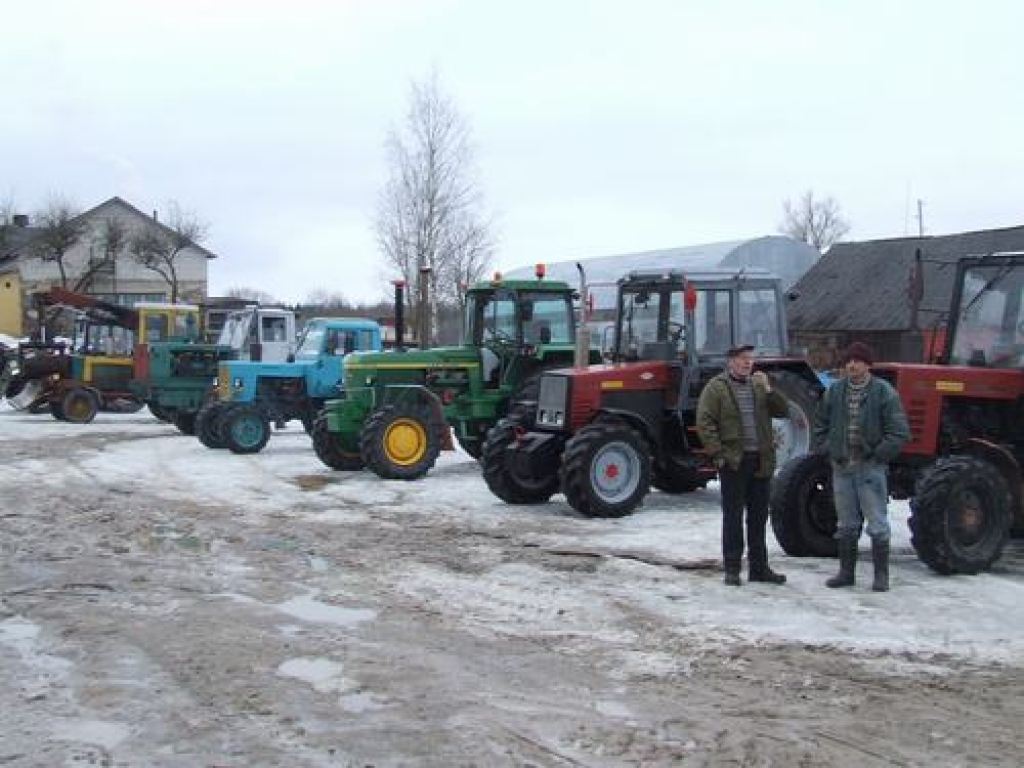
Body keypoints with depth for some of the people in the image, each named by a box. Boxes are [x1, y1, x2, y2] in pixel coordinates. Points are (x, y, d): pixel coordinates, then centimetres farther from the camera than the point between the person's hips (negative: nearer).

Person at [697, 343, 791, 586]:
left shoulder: (759, 385, 13)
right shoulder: (716, 387, -2)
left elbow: (783, 410, 6)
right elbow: (705, 422, -8)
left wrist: (768, 389, -8)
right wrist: (717, 454, -14)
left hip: (761, 461, 5)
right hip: (734, 461, -5)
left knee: (758, 516, 10)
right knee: (733, 516, 0)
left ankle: (759, 567, 18)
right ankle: (732, 568, 6)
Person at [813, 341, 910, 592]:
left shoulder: (884, 392, -6)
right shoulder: (834, 392, 7)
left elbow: (899, 432, -8)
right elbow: (820, 426, 16)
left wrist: (878, 454, -12)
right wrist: (827, 450, 5)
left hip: (870, 468, -4)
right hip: (841, 468, 4)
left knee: (877, 524, -2)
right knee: (846, 525, 13)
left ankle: (881, 575, 5)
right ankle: (846, 572, 21)